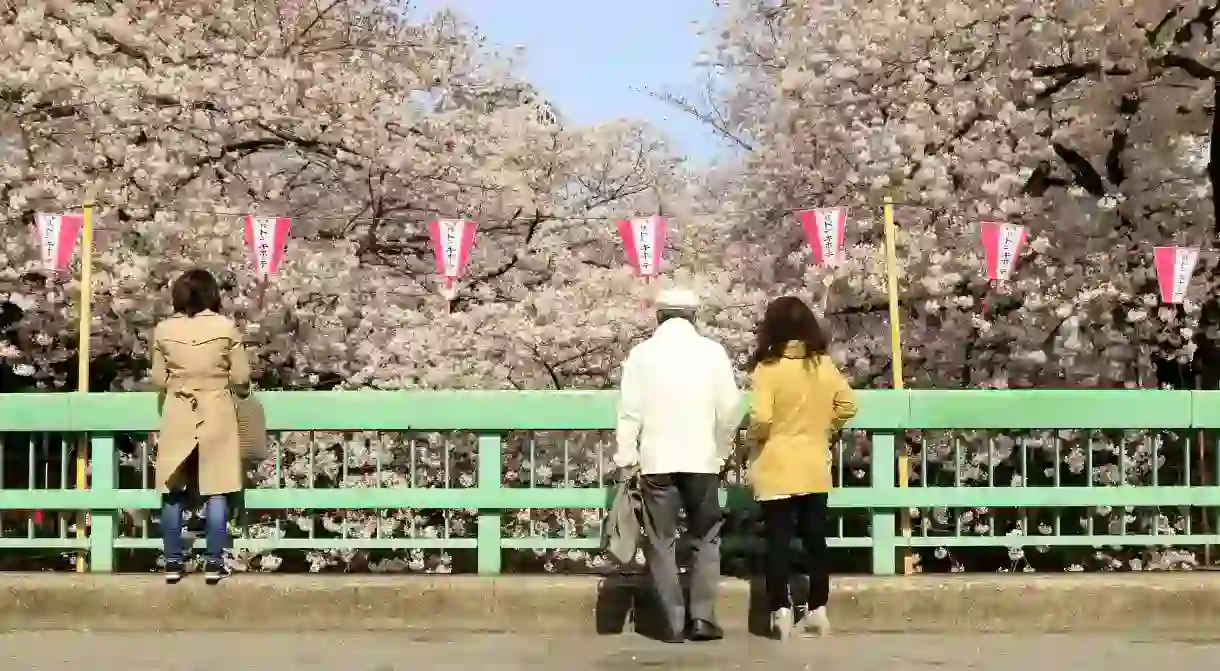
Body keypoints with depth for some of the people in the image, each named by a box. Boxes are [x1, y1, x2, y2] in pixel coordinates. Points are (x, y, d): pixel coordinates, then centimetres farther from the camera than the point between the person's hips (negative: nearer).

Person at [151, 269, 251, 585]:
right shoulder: (225, 327, -7)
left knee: (173, 494, 8)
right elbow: (241, 378, -4)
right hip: (216, 415, -1)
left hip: (177, 416, 1)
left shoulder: (164, 330, -3)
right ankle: (214, 564, 3)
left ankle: (173, 563, 9)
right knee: (216, 492, 3)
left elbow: (158, 380, 4)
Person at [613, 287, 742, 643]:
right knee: (706, 538, 12)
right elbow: (730, 409, -2)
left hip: (657, 460, 0)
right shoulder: (712, 351, 0)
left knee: (662, 542, 5)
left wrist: (625, 460, -1)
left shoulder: (642, 353, 0)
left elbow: (630, 412, -5)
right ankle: (702, 616, 3)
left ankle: (675, 623, 2)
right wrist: (719, 449, 12)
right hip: (701, 459, 0)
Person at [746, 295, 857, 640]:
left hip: (777, 468, -4)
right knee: (815, 537, 10)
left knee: (778, 539, 1)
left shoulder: (768, 368, -14)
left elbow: (760, 419, -22)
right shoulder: (824, 365, 1)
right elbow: (847, 405, 5)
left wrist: (755, 436, -2)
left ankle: (782, 611, -2)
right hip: (815, 467, 4)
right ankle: (818, 609, 14)